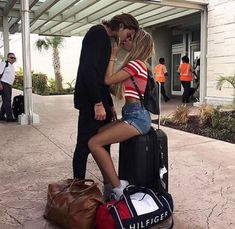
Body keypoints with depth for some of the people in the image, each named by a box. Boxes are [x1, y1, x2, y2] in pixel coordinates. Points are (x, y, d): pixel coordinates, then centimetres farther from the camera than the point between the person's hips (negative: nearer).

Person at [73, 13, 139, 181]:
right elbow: (88, 69, -21)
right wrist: (98, 103, -23)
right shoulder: (98, 32, -10)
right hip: (91, 100, -10)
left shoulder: (106, 38, 19)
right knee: (85, 145, -2)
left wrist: (109, 104, 19)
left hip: (99, 99, 10)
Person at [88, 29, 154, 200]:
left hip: (137, 117, -10)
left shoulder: (136, 64, -9)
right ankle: (109, 185, 7)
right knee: (97, 135, 5)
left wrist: (113, 57, -1)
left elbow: (108, 80, -13)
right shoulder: (140, 64, 21)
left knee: (94, 143, -17)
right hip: (134, 115, 10)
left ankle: (118, 187, -12)